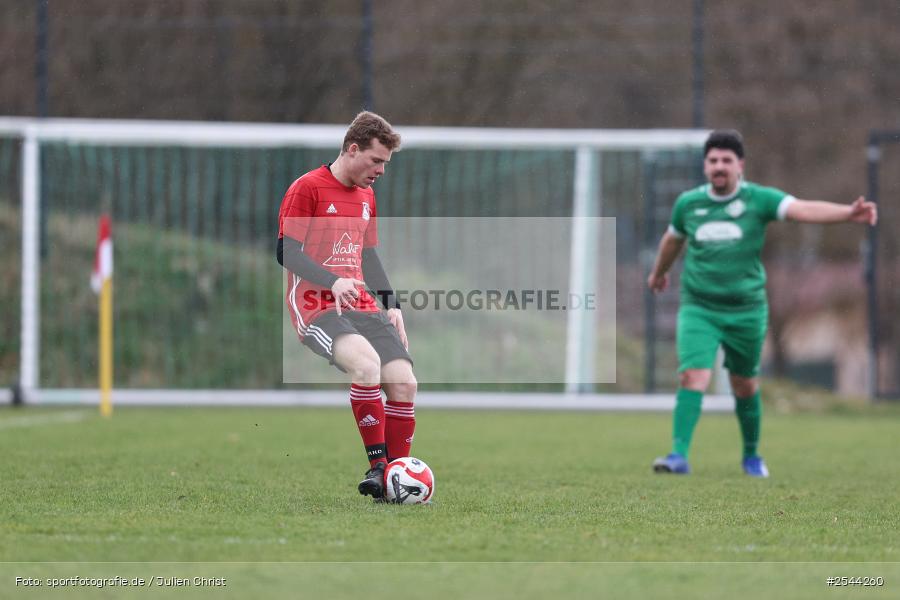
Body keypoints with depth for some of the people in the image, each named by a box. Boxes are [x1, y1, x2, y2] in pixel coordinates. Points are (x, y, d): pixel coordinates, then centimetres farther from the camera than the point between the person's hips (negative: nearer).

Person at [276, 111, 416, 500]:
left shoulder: (366, 195, 19)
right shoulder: (307, 188, -5)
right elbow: (286, 252, -11)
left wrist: (390, 303, 16)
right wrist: (333, 282, -24)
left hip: (362, 307, 7)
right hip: (316, 308, -7)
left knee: (403, 381, -12)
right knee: (367, 362, -33)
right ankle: (377, 464, -27)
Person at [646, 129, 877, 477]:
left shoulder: (758, 199, -7)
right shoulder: (688, 204, 2)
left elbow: (804, 210, -23)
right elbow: (673, 239, 23)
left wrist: (849, 213, -40)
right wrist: (659, 273, 41)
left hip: (747, 311, 0)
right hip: (698, 309, 0)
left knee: (745, 387, 12)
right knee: (693, 377, -18)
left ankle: (751, 455, 34)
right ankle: (679, 455, -19)